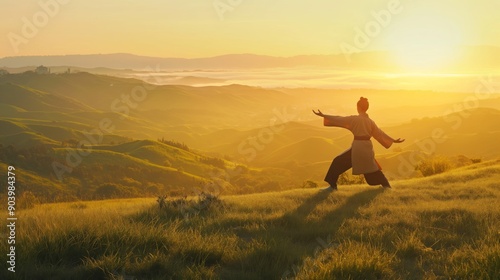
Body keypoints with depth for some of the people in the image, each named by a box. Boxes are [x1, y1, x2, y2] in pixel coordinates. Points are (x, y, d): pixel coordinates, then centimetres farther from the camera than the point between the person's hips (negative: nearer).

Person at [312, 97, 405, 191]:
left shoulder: (354, 119, -8)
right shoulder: (370, 121, 8)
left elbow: (339, 119, -7)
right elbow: (380, 133, 12)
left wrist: (323, 115, -4)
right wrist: (393, 140, 22)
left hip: (357, 147, -5)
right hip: (367, 147, 5)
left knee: (339, 162, 5)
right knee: (372, 168, 19)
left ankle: (332, 185, 2)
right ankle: (386, 185, 17)